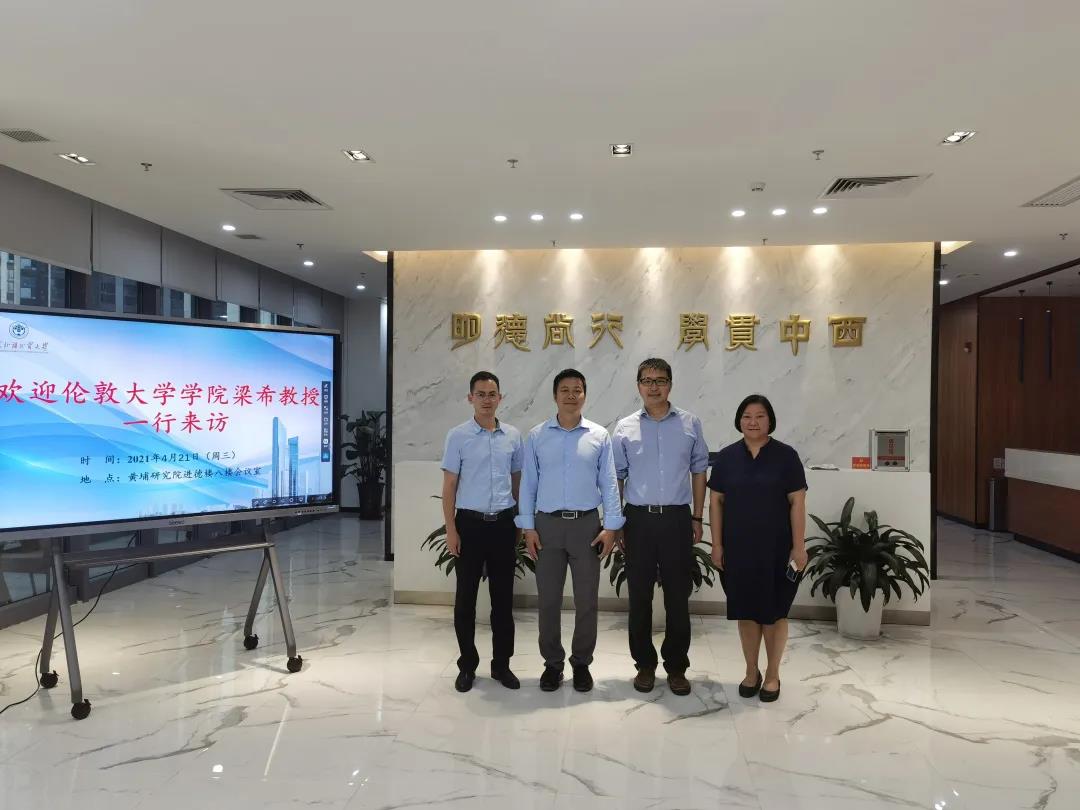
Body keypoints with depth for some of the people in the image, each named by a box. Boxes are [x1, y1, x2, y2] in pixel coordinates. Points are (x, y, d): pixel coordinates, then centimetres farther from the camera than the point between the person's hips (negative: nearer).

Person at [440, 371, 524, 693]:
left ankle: (501, 663, 23)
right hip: (470, 522, -2)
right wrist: (451, 530, -7)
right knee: (466, 598, 6)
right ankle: (467, 665, 20)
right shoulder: (458, 436, -3)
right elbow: (449, 486, -2)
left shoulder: (513, 436, 4)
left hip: (503, 523, 2)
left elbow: (517, 481, 11)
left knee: (503, 597, 10)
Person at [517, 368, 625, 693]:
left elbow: (609, 483, 2)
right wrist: (528, 527, -2)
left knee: (586, 600, 7)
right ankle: (552, 663, 23)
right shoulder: (536, 436, 3)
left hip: (587, 524, 0)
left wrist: (611, 526, -4)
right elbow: (528, 483, 3)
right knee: (548, 599, 8)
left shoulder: (599, 436, 2)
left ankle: (582, 663, 23)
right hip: (548, 524, 1)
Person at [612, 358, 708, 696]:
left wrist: (697, 518, 5)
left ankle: (676, 667, 22)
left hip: (677, 518, 0)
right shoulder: (625, 428, 2)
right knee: (639, 596, 9)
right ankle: (645, 664, 24)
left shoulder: (690, 424, 3)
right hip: (638, 519, 0)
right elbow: (616, 478, 5)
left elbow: (699, 472, 7)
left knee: (678, 596, 7)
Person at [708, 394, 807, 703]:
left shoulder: (786, 456, -4)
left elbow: (797, 503, -5)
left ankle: (772, 674, 24)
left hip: (776, 549, -2)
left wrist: (799, 546, -9)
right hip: (738, 549, 2)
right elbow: (716, 502, 4)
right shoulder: (726, 457, 2)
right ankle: (751, 672, 27)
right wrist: (717, 545, 0)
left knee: (773, 611, 7)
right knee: (745, 610, 10)